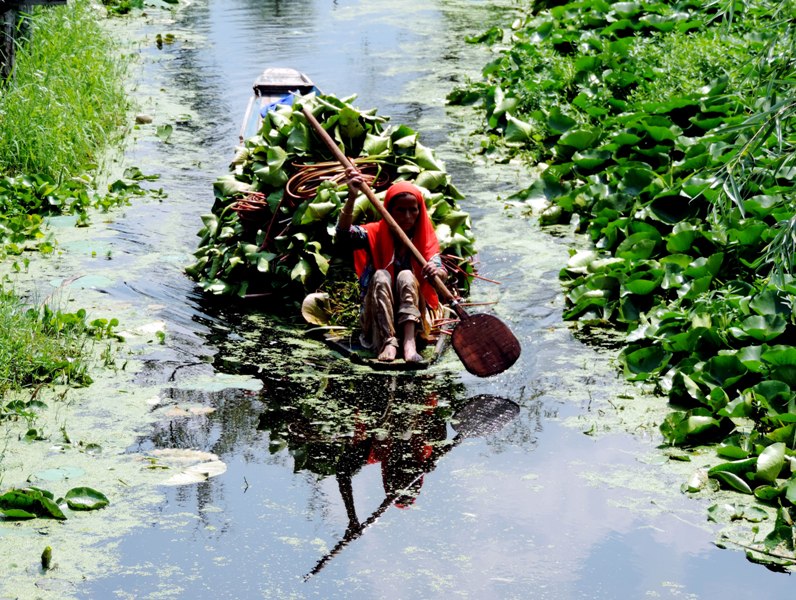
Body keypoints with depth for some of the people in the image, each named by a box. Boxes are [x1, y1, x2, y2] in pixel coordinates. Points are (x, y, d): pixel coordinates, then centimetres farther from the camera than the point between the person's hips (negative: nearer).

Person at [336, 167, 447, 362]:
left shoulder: (425, 238, 0)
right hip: (378, 317, 0)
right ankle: (387, 343, -41)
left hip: (413, 314, 0)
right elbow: (344, 233, -22)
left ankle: (409, 342, -44)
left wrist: (437, 272, -41)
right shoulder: (376, 233, -2)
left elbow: (441, 274, -15)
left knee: (406, 276, -25)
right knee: (380, 276, -26)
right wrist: (352, 197, -36)